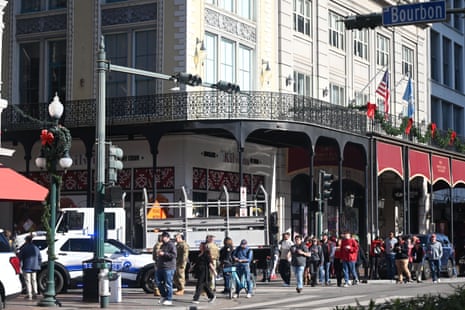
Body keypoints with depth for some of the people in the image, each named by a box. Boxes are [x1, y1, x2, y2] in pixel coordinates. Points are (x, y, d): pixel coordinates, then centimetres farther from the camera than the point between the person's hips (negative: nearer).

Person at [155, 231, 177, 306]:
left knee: (168, 284, -6)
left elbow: (174, 255, -20)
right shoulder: (162, 245, 22)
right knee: (158, 282, 9)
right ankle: (163, 296, 23)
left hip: (168, 268, -9)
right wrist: (158, 253, 17)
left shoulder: (171, 245, -8)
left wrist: (164, 254, -21)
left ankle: (169, 299, -1)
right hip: (160, 267, 9)